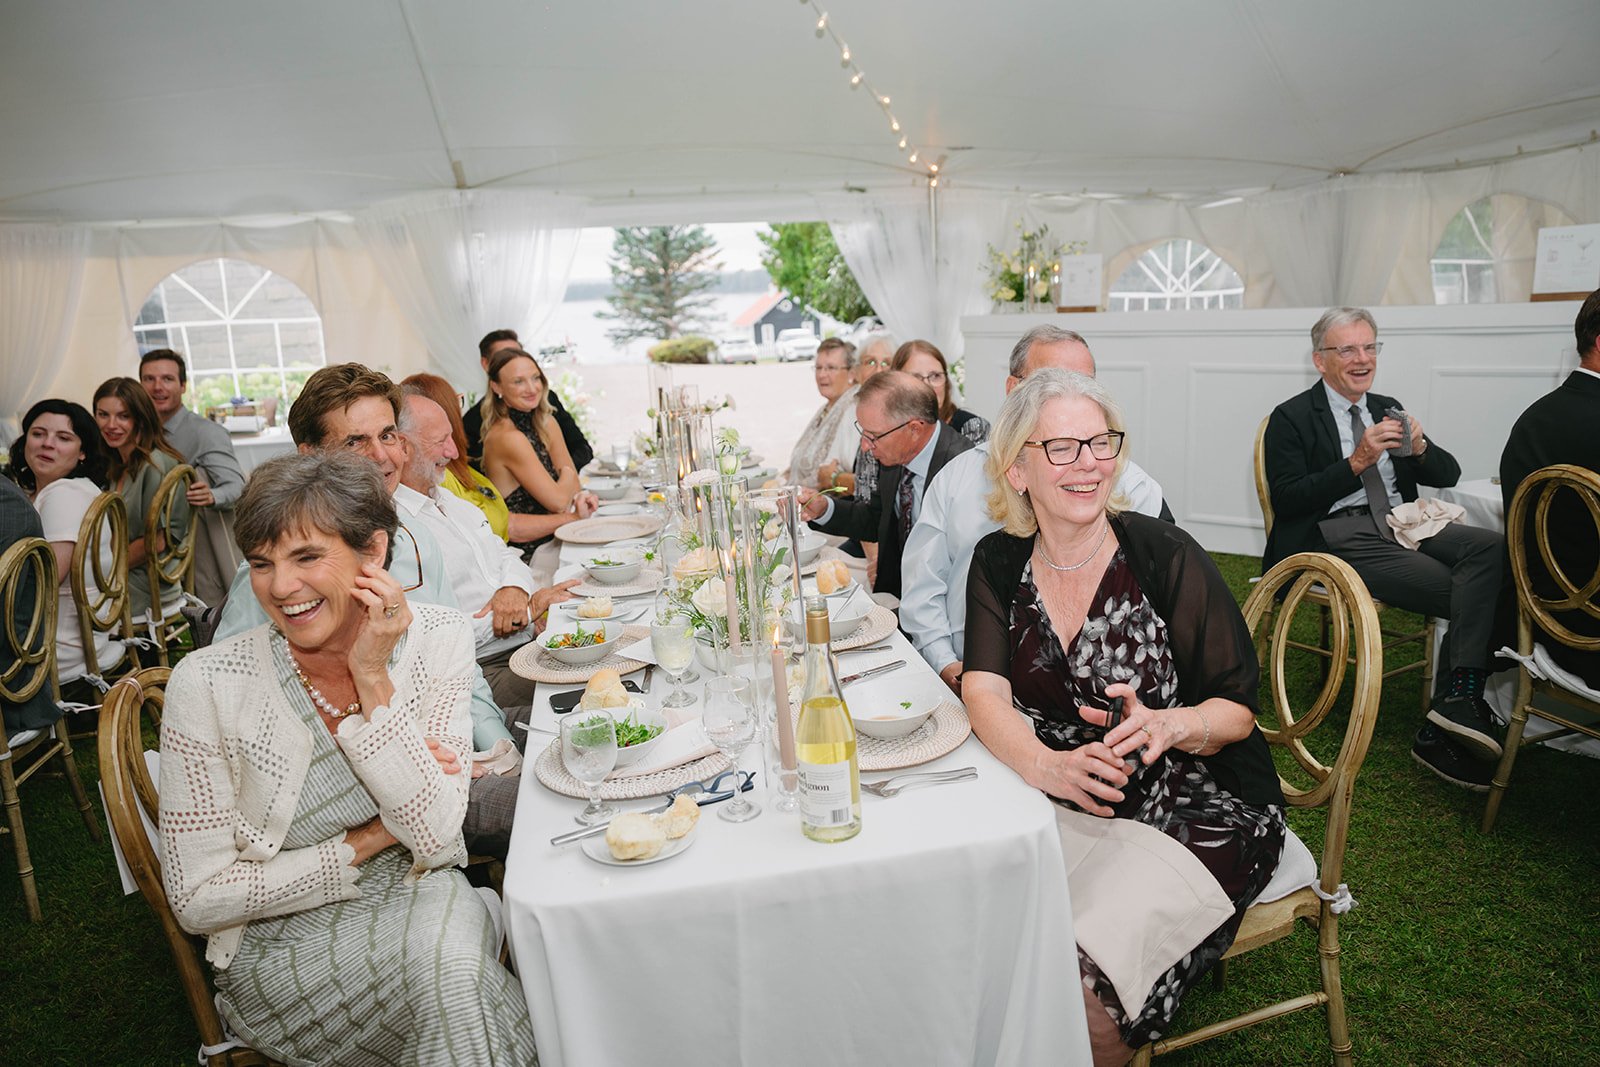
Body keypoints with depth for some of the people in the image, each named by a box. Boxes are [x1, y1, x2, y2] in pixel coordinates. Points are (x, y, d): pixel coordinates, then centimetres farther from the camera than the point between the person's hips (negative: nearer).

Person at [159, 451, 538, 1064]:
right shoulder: (208, 684, -14)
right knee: (454, 972, -30)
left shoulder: (437, 641, -10)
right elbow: (197, 900, -8)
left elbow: (436, 839, -15)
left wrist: (374, 679, -22)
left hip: (420, 904, 3)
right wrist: (367, 841, -13)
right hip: (279, 945, -2)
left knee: (452, 926, -31)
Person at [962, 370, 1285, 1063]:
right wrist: (1048, 766, -32)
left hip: (1193, 809, -3)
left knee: (1088, 992, -23)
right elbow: (985, 694, -11)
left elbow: (1238, 709, -7)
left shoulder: (1165, 556, -11)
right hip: (1062, 809, 3)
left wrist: (1167, 726, -29)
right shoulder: (999, 563, 0)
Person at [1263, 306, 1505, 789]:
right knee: (1467, 595, -24)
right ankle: (1457, 705, -14)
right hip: (1339, 540, -6)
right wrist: (1357, 462, -17)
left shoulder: (1387, 408, 21)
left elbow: (1449, 474, 18)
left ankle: (1456, 697, -27)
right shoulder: (1291, 418, 2)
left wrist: (1418, 448, -4)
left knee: (1491, 546, -26)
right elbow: (1287, 501, -9)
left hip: (1401, 524, 6)